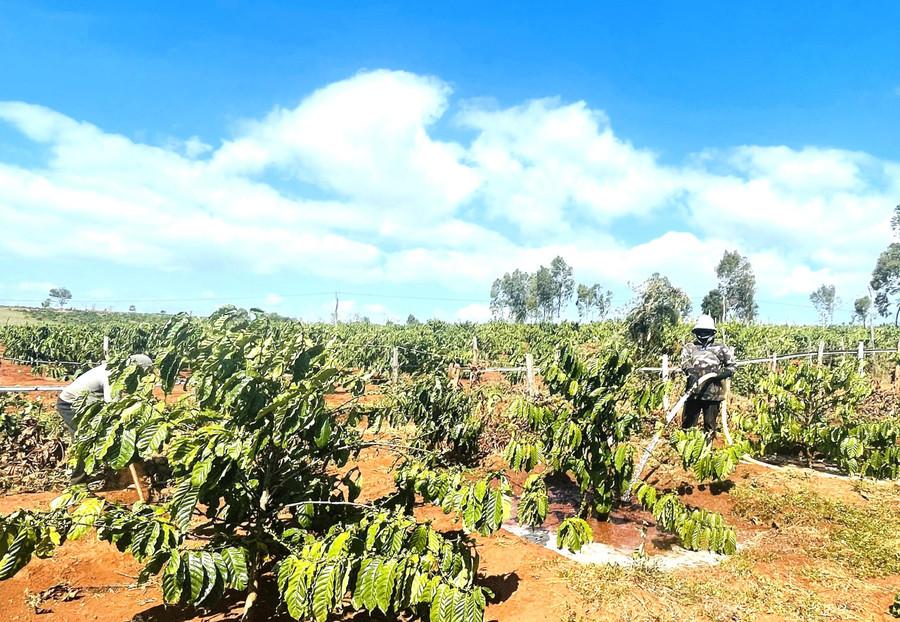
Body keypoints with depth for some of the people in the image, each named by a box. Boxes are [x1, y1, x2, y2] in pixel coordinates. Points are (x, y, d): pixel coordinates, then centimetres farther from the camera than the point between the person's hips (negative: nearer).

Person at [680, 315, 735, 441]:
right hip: (694, 392, 0)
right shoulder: (689, 348, 8)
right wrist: (691, 372, -29)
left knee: (710, 427, 10)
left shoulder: (721, 349, 9)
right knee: (687, 424, 5)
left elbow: (731, 366, 8)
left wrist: (723, 373, -13)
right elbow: (685, 364, -8)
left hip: (713, 393, 0)